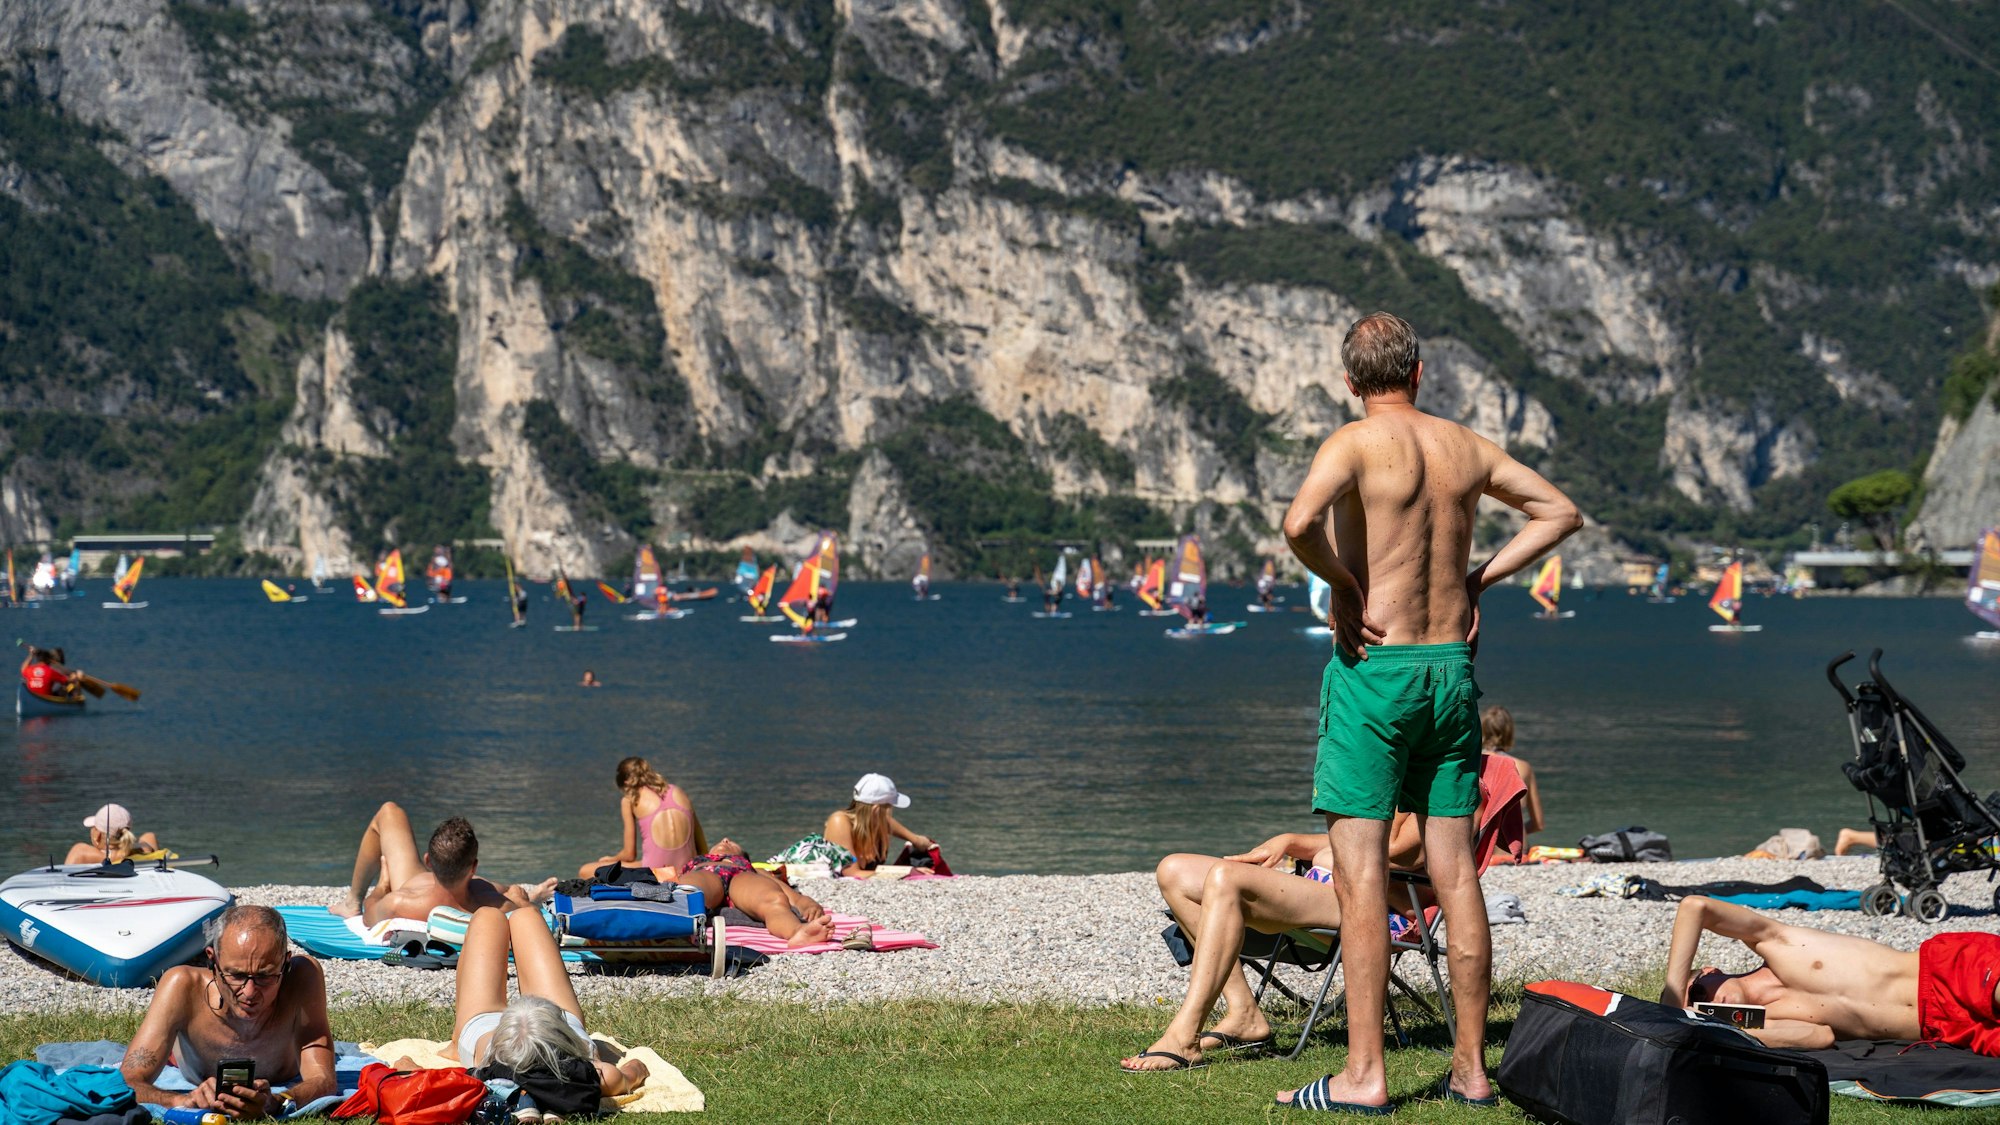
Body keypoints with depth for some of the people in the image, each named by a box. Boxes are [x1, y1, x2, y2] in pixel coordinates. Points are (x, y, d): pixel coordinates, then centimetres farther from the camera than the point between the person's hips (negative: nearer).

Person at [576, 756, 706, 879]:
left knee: (585, 872, 11)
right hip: (687, 872, 6)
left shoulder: (630, 799, 8)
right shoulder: (679, 792, 18)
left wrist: (611, 859, 31)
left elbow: (629, 854, 10)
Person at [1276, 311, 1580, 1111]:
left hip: (1374, 666, -5)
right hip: (1452, 665, 6)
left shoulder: (1356, 442, -9)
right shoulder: (1466, 447, 9)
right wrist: (1478, 578, 13)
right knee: (1455, 871, 8)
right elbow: (1561, 512, 20)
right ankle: (1471, 1068, 12)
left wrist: (1343, 586, -12)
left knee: (1361, 874, -4)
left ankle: (1364, 1074, -6)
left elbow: (1301, 522, -29)